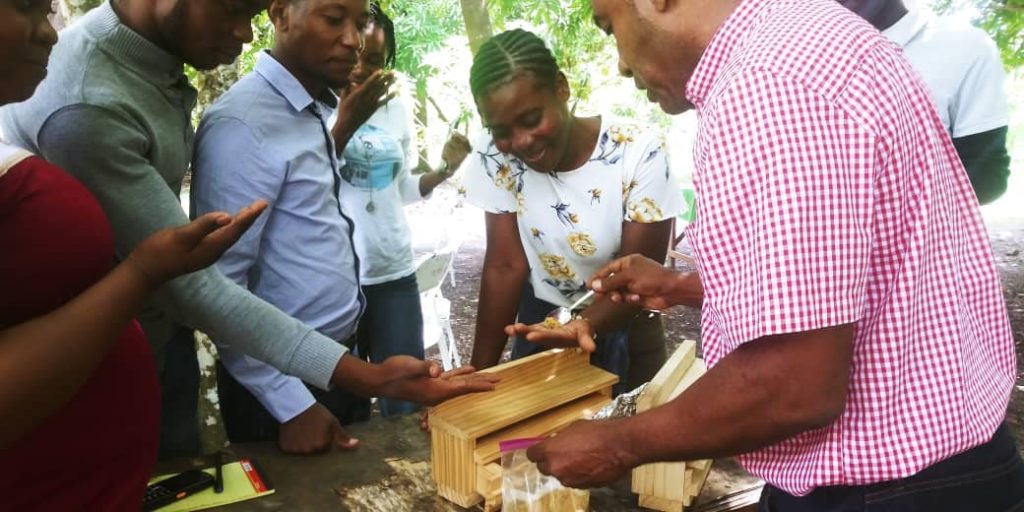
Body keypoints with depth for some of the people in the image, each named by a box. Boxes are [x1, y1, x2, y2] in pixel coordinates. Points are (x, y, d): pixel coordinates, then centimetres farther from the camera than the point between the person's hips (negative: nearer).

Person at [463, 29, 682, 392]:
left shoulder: (638, 154, -24)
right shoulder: (495, 158, -17)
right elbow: (505, 267, -16)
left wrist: (585, 324, -41)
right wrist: (480, 372, -22)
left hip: (622, 329, -1)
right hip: (540, 323, 2)